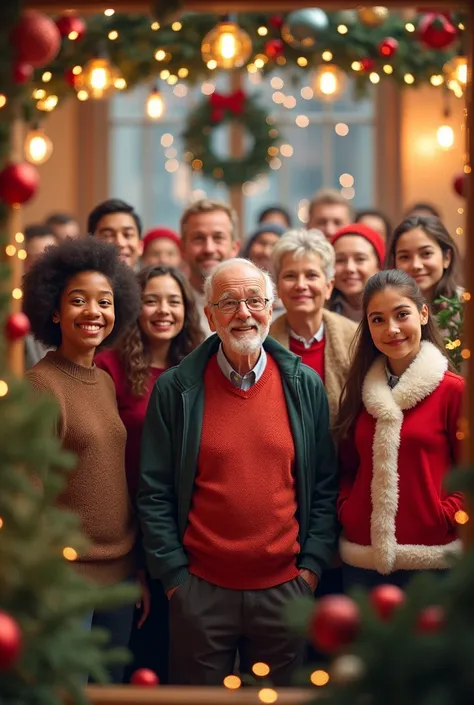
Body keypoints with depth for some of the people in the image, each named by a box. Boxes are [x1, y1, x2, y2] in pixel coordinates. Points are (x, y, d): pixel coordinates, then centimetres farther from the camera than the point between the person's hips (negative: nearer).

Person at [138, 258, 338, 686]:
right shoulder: (175, 389, -4)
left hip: (285, 588, 2)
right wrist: (174, 575, -5)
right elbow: (155, 493, -2)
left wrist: (312, 566, -1)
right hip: (199, 589, -1)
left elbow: (325, 486, 5)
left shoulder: (305, 386, 2)